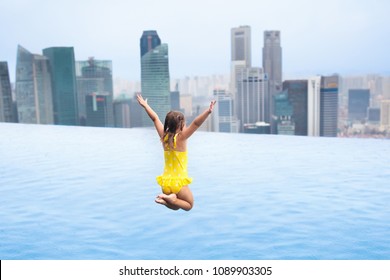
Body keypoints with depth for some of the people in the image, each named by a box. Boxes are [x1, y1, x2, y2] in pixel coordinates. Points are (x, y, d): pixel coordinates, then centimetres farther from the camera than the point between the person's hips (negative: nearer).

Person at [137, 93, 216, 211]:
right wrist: (208, 112, -35)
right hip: (179, 182, -6)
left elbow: (155, 118, 10)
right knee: (189, 205, 15)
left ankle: (165, 199, -8)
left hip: (165, 181, 6)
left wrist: (145, 105, 21)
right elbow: (196, 123, -29)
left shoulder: (164, 136, -1)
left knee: (175, 206, 24)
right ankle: (171, 198, -12)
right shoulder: (181, 138, -16)